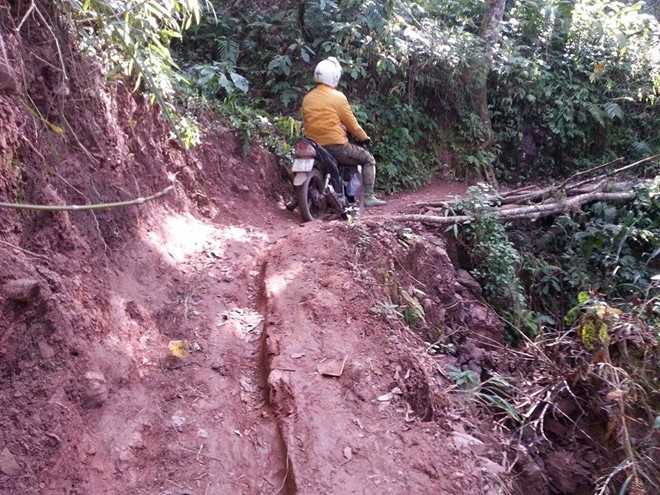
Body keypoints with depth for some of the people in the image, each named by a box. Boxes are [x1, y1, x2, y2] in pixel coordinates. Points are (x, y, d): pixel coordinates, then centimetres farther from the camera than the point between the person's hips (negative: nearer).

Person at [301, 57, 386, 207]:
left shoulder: (307, 98, 8)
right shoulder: (338, 97, -9)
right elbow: (351, 123, -4)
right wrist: (364, 138, 11)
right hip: (336, 146, -6)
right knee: (368, 159, 10)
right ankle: (369, 197, 1)